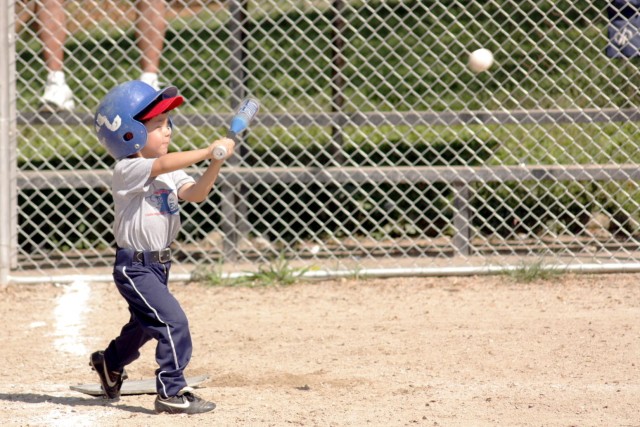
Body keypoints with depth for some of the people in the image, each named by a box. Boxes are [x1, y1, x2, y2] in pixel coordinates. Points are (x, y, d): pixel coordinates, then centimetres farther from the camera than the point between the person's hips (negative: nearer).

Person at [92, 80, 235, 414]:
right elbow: (163, 165, -35)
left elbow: (195, 193, -8)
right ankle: (172, 392, -11)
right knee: (173, 322, -18)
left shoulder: (171, 173, 6)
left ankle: (109, 362, 52)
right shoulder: (128, 170, -18)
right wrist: (208, 151, -37)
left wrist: (215, 165, -25)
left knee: (145, 325, 27)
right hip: (135, 266, -9)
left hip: (158, 264, 9)